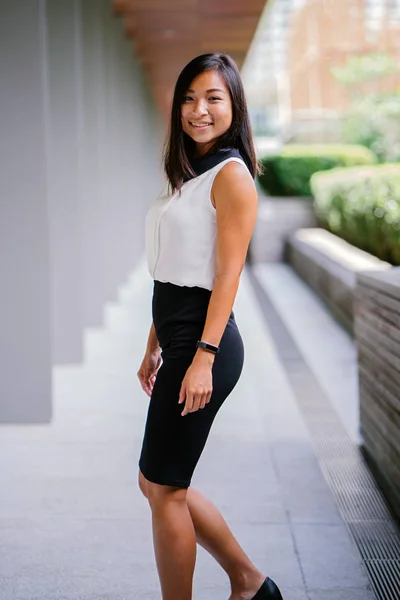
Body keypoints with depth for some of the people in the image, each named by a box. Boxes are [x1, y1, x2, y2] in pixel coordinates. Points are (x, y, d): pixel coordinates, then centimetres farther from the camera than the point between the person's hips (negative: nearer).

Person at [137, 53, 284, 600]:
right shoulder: (187, 175, 17)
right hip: (178, 338, 10)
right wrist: (154, 348, 18)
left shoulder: (231, 174, -10)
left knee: (165, 488, -1)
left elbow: (228, 272, -16)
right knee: (157, 482, 15)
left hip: (204, 340, -10)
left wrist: (203, 358, -21)